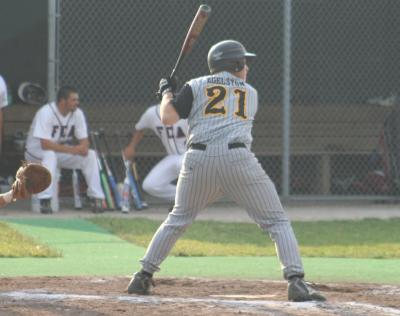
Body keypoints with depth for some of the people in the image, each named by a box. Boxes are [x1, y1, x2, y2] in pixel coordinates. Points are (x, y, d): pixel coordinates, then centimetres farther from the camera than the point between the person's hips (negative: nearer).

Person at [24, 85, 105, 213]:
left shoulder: (77, 113, -7)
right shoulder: (46, 113, -27)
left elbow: (84, 140, -3)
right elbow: (45, 144, -33)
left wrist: (83, 146, -29)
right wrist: (71, 149, -36)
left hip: (62, 152, 6)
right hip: (36, 152, -6)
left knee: (90, 155, -12)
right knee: (50, 155, -39)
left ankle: (96, 198, -10)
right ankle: (45, 200, -38)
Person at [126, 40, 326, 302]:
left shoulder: (196, 87, 15)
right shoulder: (250, 93, 21)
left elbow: (168, 118, 5)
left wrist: (167, 93, 26)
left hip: (199, 160, 2)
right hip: (238, 158, -2)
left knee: (178, 219, 22)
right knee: (277, 221, 4)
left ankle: (143, 277, 20)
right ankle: (296, 282, -12)